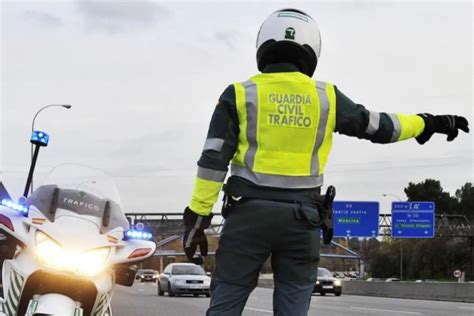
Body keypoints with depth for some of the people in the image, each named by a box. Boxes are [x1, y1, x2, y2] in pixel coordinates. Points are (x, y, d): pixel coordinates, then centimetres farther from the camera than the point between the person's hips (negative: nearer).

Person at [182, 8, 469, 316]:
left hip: (249, 212, -1)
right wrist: (428, 123, 29)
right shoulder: (326, 96, 4)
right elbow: (379, 126, 14)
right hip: (302, 218, 1)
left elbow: (213, 160, -5)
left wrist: (198, 216, -2)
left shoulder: (240, 95, 1)